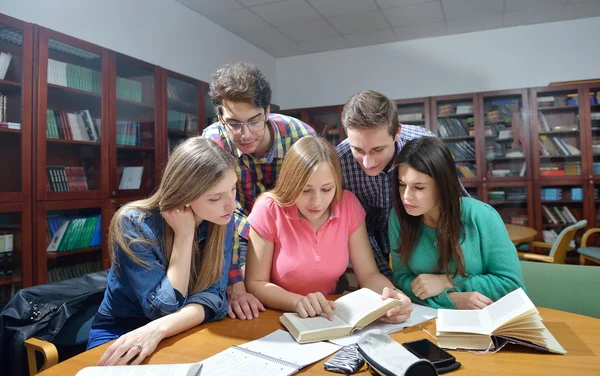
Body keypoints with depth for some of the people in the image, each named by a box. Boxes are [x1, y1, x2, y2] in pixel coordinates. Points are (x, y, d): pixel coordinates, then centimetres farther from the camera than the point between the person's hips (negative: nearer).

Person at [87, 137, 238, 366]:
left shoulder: (222, 222, -12)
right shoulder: (134, 224, -21)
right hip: (120, 331, -2)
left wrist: (159, 329, -32)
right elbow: (165, 309, -21)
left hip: (181, 333, 2)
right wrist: (184, 236, -26)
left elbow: (212, 296, -16)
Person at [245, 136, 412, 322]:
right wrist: (297, 301, -28)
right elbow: (255, 283, -11)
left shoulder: (348, 204, -9)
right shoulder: (268, 210, -17)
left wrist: (391, 294, -27)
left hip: (332, 318, 3)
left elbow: (368, 274, -6)